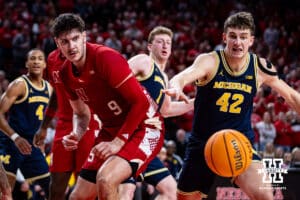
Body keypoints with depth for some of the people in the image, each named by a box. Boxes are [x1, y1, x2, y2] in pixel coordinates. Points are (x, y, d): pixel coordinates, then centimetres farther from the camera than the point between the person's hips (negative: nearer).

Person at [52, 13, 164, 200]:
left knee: (105, 180, -31)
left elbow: (141, 102, -22)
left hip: (143, 128, -8)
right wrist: (76, 135, -5)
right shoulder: (66, 74, 1)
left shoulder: (106, 58, -22)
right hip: (111, 130, 8)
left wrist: (118, 142, -23)